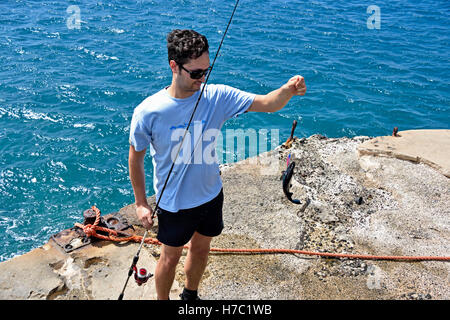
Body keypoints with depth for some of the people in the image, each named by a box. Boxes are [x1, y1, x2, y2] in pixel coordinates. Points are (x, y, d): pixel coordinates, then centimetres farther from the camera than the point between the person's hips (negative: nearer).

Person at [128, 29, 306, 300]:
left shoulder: (217, 97, -15)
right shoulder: (148, 112, -22)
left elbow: (267, 103, -18)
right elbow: (136, 158, -9)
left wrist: (288, 90, -40)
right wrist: (141, 203, -4)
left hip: (211, 195, 4)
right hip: (174, 203, -3)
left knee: (201, 250, 24)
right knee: (171, 257, 16)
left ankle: (190, 295, 53)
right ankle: (162, 299, 47)